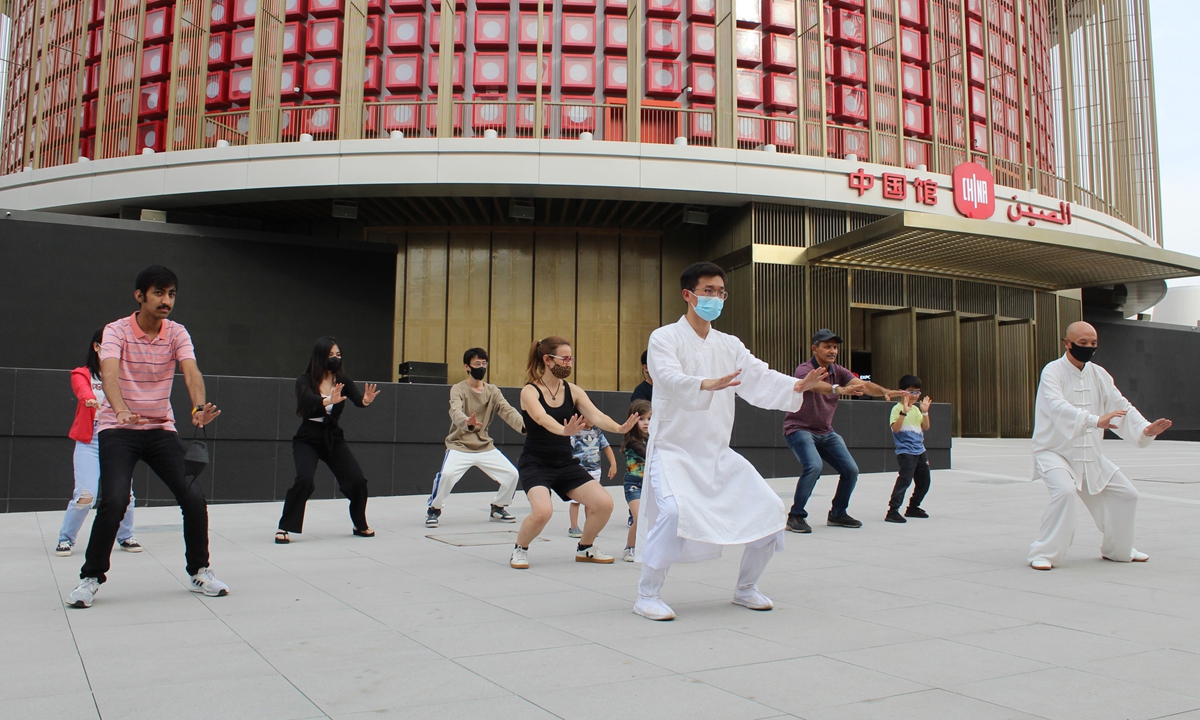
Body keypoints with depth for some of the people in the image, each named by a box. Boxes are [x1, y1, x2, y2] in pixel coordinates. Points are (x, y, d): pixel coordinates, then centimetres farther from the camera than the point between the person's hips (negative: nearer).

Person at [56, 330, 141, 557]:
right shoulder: (82, 374, 2)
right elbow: (84, 392, -21)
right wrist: (91, 400, -43)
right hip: (89, 443, -3)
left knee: (124, 493, 0)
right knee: (85, 495, -10)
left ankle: (125, 537, 20)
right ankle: (65, 539, 11)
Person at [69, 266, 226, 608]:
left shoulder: (177, 333, -3)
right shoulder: (117, 331, -10)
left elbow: (191, 372, -20)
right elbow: (109, 373, -28)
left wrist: (199, 407, -40)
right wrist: (122, 410, -48)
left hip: (162, 429, 3)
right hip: (117, 429, -3)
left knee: (194, 496, -8)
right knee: (114, 501, -18)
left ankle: (199, 571, 11)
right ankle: (91, 578, 3)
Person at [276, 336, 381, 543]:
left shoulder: (343, 380, -4)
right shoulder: (305, 381, -13)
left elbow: (356, 397, -21)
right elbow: (308, 399, -33)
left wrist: (366, 400, -45)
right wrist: (329, 401, -54)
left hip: (334, 438, 3)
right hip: (307, 440, -3)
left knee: (357, 479, -5)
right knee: (304, 479, -26)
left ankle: (360, 525, 18)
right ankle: (284, 528, -10)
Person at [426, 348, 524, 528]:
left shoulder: (493, 391, 3)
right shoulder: (458, 389, -10)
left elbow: (508, 411, -11)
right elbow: (456, 412, -30)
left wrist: (523, 426, -32)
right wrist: (468, 423, -53)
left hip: (486, 447, 5)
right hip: (460, 446, -4)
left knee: (512, 475, -4)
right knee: (446, 474, -28)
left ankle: (497, 509, 21)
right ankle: (433, 510, -2)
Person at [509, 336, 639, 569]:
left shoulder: (573, 390, 2)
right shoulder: (530, 391, -12)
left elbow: (595, 415, -12)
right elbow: (542, 419, -31)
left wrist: (619, 428, -33)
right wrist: (564, 430, -52)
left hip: (566, 464, 5)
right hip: (535, 464, -5)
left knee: (605, 504, -6)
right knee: (542, 511, -29)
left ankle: (585, 549, 21)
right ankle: (520, 549, 3)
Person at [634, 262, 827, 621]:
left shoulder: (730, 345, 10)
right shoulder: (665, 338, -7)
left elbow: (760, 378, -3)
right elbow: (670, 378, -26)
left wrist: (796, 386, -23)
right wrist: (707, 385, -47)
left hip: (719, 453, 6)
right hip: (674, 449, -6)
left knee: (768, 509, -1)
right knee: (673, 511, -30)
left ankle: (745, 588, 20)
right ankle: (647, 595, -10)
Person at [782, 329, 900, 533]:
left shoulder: (838, 372, 2)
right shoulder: (804, 370, -18)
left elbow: (862, 384, -14)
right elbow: (816, 385, -42)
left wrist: (884, 391, -34)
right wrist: (840, 389, -61)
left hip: (825, 432, 7)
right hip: (800, 429, -7)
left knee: (851, 470, 1)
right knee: (813, 466, -30)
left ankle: (838, 514, 23)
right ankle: (795, 516, -15)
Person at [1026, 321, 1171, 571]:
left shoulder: (1098, 374, 5)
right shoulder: (1053, 372, -17)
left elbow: (1120, 406, 2)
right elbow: (1058, 407, -34)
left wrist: (1145, 429, -16)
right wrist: (1096, 421, -48)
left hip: (1090, 455, 7)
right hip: (1054, 451, -7)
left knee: (1126, 495, 11)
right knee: (1064, 492, -31)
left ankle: (1117, 549, 34)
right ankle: (1043, 554, -18)